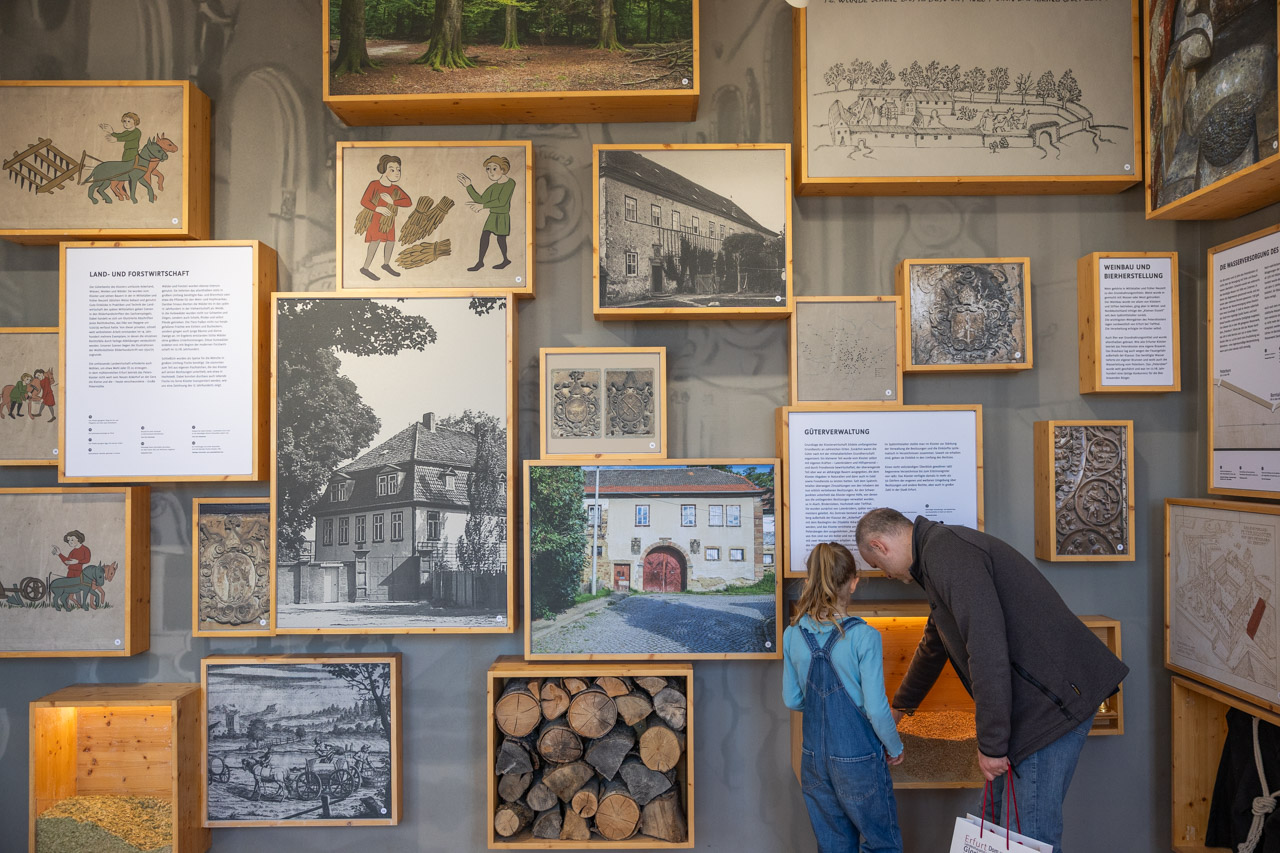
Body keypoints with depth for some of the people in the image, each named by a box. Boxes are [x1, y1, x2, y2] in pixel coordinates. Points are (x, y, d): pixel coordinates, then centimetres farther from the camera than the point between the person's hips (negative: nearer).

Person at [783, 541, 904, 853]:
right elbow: (876, 708, -16)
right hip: (859, 762, -4)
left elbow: (792, 700, 3)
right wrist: (895, 747, 1)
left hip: (814, 761, 5)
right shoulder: (864, 637, -18)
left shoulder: (793, 635, -5)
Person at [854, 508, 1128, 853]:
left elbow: (987, 648, -25)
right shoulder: (942, 552, 19)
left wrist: (991, 744, -19)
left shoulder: (945, 550, -15)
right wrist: (900, 705, 47)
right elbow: (933, 646, 35)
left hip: (1054, 698, -10)